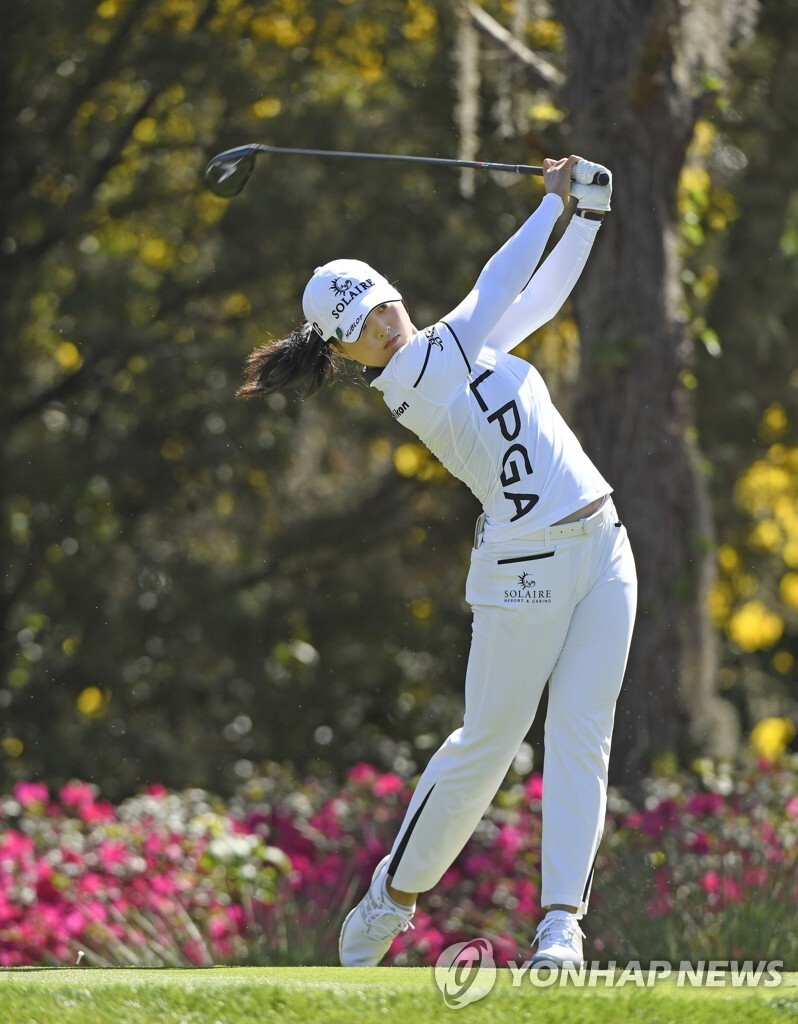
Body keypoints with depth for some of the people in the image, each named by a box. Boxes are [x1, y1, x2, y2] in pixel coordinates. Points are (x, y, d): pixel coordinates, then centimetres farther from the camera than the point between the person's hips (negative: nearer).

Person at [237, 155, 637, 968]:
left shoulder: (457, 349, 12)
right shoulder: (413, 374, -12)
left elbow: (541, 293, 23)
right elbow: (497, 287, -11)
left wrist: (588, 213, 11)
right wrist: (551, 199, 0)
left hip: (601, 546, 7)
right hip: (527, 565, -7)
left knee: (581, 734, -2)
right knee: (487, 741, 1)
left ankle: (561, 919, -5)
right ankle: (394, 891, 20)